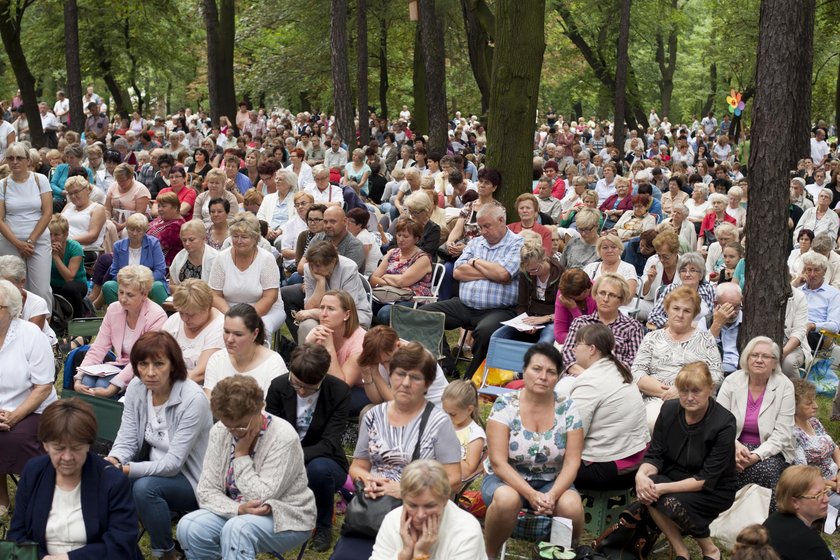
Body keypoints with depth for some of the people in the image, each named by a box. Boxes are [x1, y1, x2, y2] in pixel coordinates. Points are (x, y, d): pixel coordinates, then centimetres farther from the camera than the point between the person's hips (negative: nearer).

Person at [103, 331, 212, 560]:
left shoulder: (192, 400, -24)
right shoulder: (136, 388, -6)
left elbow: (173, 463, -25)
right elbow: (126, 439, -3)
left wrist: (127, 469, -34)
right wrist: (113, 461, -25)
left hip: (190, 480, -5)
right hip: (154, 469, 5)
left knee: (145, 487, -32)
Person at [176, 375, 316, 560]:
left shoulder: (283, 438, -20)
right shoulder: (219, 432, -4)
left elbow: (260, 498, -21)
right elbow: (206, 490, -7)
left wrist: (241, 455, -20)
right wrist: (238, 509, -24)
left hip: (286, 518, -5)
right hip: (236, 513, 6)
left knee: (236, 529, -35)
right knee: (189, 527, -21)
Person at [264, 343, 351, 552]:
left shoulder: (340, 392, -16)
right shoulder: (279, 386, -8)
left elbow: (329, 444, -22)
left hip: (323, 463, -2)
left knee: (318, 468, -38)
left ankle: (323, 527, -9)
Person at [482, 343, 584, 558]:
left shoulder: (567, 409, -4)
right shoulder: (505, 405, -10)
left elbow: (572, 462, -6)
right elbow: (498, 462, -15)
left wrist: (552, 495, -24)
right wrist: (531, 494, -27)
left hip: (553, 483, 2)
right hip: (507, 479, -2)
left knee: (571, 506, -30)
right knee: (507, 499, -36)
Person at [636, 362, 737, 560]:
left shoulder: (724, 424, -21)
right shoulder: (669, 410, -7)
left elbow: (707, 480, -22)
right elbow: (654, 456, -4)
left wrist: (664, 488, -32)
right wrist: (642, 474, -28)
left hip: (714, 491, -4)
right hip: (676, 477, 4)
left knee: (673, 503, -32)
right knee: (646, 487, -28)